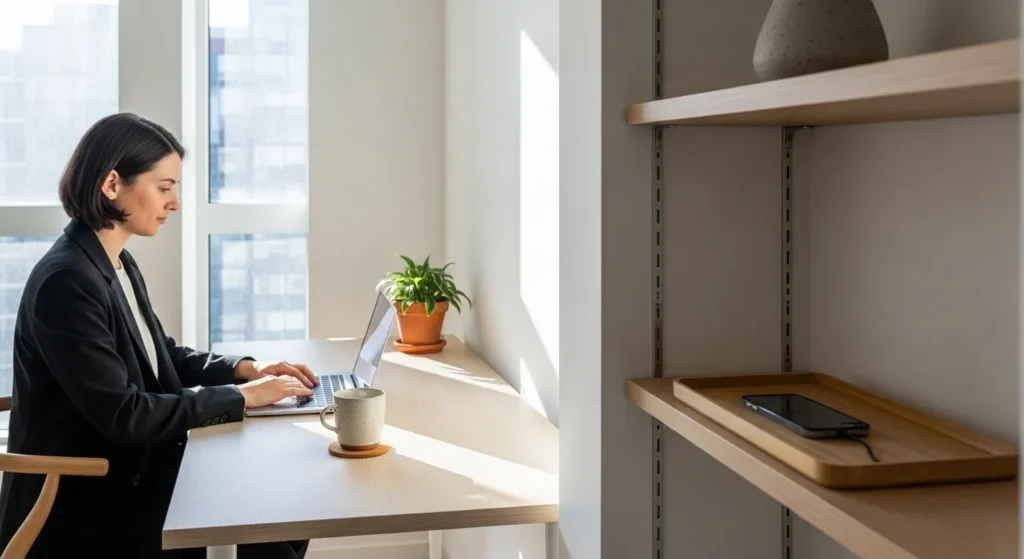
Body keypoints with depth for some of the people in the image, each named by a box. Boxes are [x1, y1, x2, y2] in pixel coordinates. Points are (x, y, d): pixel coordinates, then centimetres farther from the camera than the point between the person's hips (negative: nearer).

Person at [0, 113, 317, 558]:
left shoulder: (118, 265, 7)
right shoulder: (66, 281, -22)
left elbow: (165, 356, 17)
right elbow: (123, 415, -24)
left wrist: (243, 369, 1)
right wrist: (241, 397, -18)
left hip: (134, 471, 8)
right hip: (85, 504, -8)